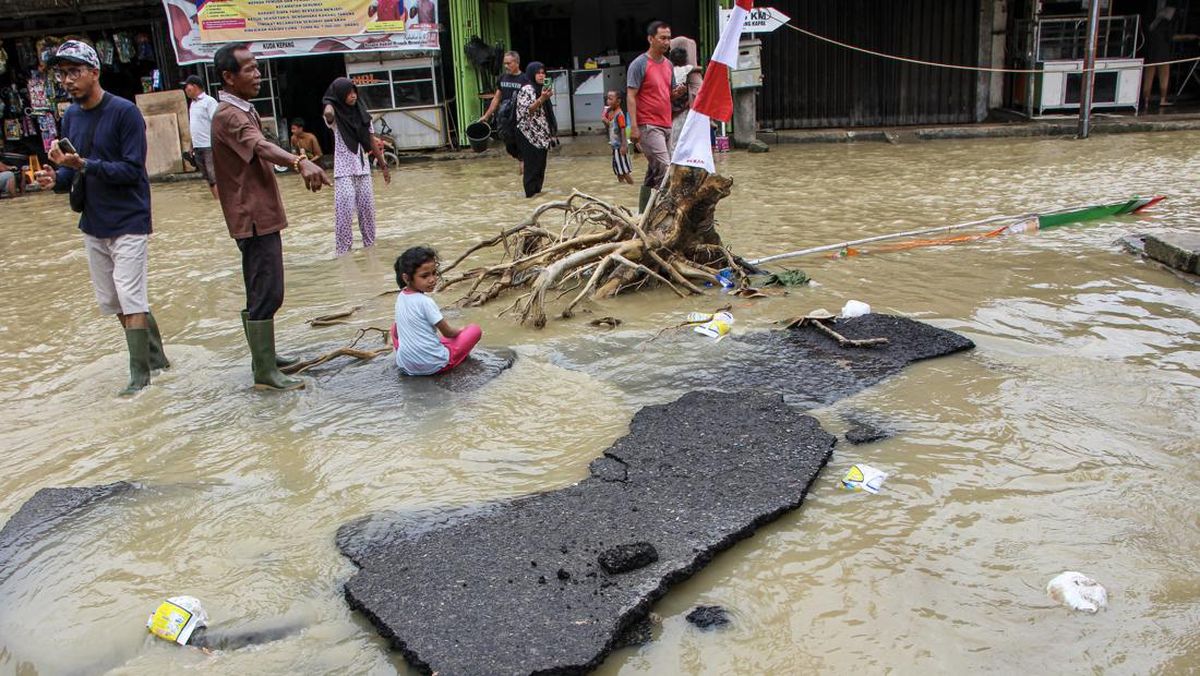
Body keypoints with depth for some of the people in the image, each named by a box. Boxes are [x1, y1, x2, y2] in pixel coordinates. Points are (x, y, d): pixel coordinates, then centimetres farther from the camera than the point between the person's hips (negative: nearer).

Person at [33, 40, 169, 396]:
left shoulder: (125, 112, -13)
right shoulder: (71, 116, 7)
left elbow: (133, 170, -18)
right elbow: (71, 169, 11)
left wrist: (84, 165, -28)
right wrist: (56, 179, -10)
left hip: (128, 222, -7)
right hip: (92, 225, 8)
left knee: (130, 300, -6)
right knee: (113, 302, 13)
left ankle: (140, 375, 3)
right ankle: (156, 359, 27)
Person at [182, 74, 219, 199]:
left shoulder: (209, 101, -8)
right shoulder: (193, 104, 16)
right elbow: (194, 127, 20)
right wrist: (192, 146, 18)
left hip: (209, 146, -8)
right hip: (198, 146, 8)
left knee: (215, 177, -10)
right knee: (208, 177, 11)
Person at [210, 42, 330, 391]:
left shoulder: (242, 110, 16)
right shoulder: (229, 115, -18)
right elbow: (260, 146, -38)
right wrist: (300, 162, -55)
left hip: (260, 215, 11)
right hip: (254, 218, -11)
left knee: (260, 293, 18)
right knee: (267, 294, -10)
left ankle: (264, 356, 30)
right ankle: (265, 374, -6)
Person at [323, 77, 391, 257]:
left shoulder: (362, 113, 7)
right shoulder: (335, 115, -6)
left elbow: (371, 142, 10)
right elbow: (328, 114, -35)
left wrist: (384, 166, 10)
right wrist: (329, 104, -19)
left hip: (363, 167, 5)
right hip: (344, 169, -5)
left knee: (367, 207, 8)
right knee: (344, 209, -10)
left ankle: (370, 243, 22)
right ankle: (342, 249, -4)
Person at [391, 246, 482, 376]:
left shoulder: (401, 297, 2)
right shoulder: (425, 302, -17)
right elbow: (448, 333, -7)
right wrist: (460, 331, 15)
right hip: (433, 365, -6)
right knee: (475, 329, 2)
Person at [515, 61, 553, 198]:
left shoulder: (541, 89, 16)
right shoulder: (526, 89, -10)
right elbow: (527, 110, -21)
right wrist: (542, 99, -28)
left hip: (541, 134, 9)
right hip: (529, 134, -9)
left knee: (541, 163, 9)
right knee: (532, 163, -7)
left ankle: (537, 189, 15)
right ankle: (531, 191, -3)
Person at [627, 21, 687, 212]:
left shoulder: (668, 64, 15)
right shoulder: (639, 64, -7)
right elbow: (630, 96, -10)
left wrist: (678, 92, -1)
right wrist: (634, 127, -18)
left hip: (666, 125, 8)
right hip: (648, 126, -8)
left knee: (653, 172, 10)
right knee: (665, 169, -16)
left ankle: (643, 213, 18)